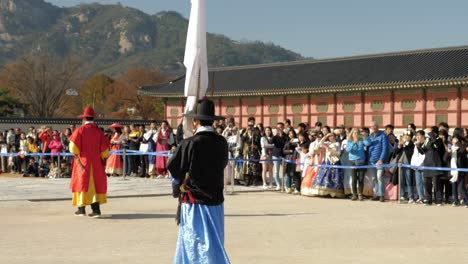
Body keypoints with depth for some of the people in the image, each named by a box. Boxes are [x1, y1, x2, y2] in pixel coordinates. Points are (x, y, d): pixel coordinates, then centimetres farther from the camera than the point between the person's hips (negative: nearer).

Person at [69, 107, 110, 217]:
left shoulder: (80, 130, -7)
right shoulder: (98, 131, 1)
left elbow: (73, 146, -14)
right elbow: (104, 149, 1)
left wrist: (77, 156, -5)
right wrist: (103, 161, 10)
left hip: (83, 162, -2)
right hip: (96, 162, 3)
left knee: (82, 182, 7)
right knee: (96, 184, 6)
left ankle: (81, 209, 10)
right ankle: (96, 209, -2)